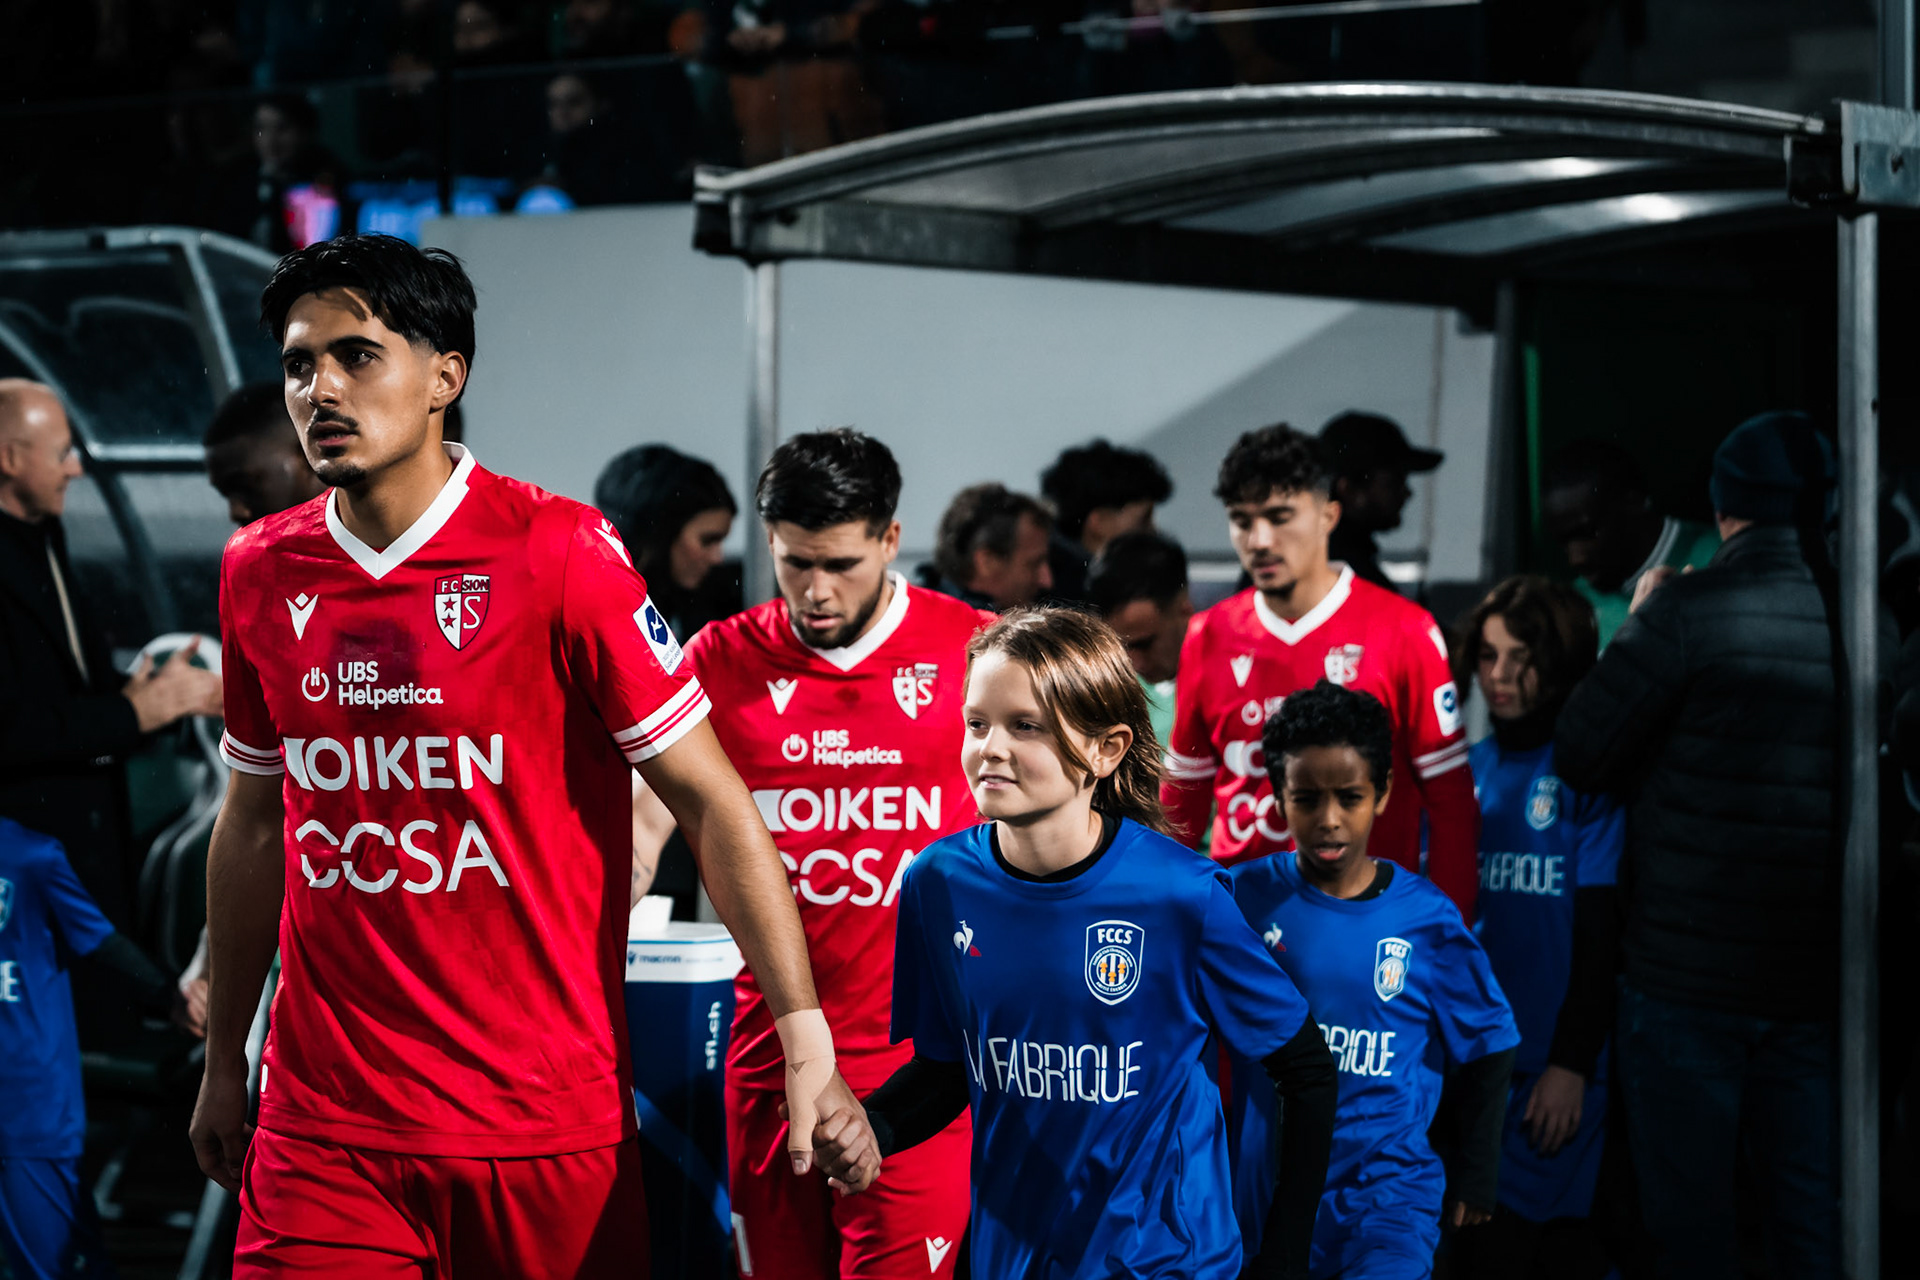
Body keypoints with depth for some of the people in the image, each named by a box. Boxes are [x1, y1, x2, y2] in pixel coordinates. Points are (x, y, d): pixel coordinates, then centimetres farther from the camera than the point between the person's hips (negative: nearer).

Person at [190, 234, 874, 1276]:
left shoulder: (557, 553, -8)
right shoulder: (260, 574, 6)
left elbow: (712, 802, -7)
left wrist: (808, 1046, -13)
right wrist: (223, 1063, 20)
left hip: (547, 1119, -3)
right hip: (322, 1126, 3)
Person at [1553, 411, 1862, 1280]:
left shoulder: (1690, 611, -13)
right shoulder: (1867, 624, 2)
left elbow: (1580, 757, -8)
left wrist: (1640, 624, 5)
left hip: (1687, 970, -5)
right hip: (1814, 972, 5)